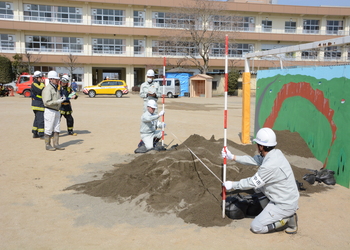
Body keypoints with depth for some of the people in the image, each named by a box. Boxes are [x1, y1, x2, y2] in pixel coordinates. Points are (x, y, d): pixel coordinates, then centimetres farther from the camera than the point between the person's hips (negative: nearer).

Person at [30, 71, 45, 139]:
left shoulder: (38, 84, 18)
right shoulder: (34, 84, -11)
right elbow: (41, 91, -24)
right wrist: (42, 84, -13)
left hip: (40, 105, 10)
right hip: (38, 105, -10)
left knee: (37, 119, 15)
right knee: (41, 119, -11)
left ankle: (35, 133, 22)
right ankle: (41, 134, -10)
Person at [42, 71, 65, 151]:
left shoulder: (56, 88, 15)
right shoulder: (47, 89, -14)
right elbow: (47, 102, -20)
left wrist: (62, 98, 7)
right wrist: (58, 101, -20)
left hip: (57, 111, 9)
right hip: (50, 111, -9)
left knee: (57, 129, 10)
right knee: (49, 129, 0)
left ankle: (56, 144, 17)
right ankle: (47, 145, 9)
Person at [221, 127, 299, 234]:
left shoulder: (270, 165, -29)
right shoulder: (276, 153, -3)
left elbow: (252, 183, -17)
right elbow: (255, 160, 10)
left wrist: (232, 185, -2)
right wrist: (232, 157, 12)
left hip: (285, 205, -8)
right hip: (291, 198, 8)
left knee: (256, 227, -1)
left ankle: (286, 219, 0)